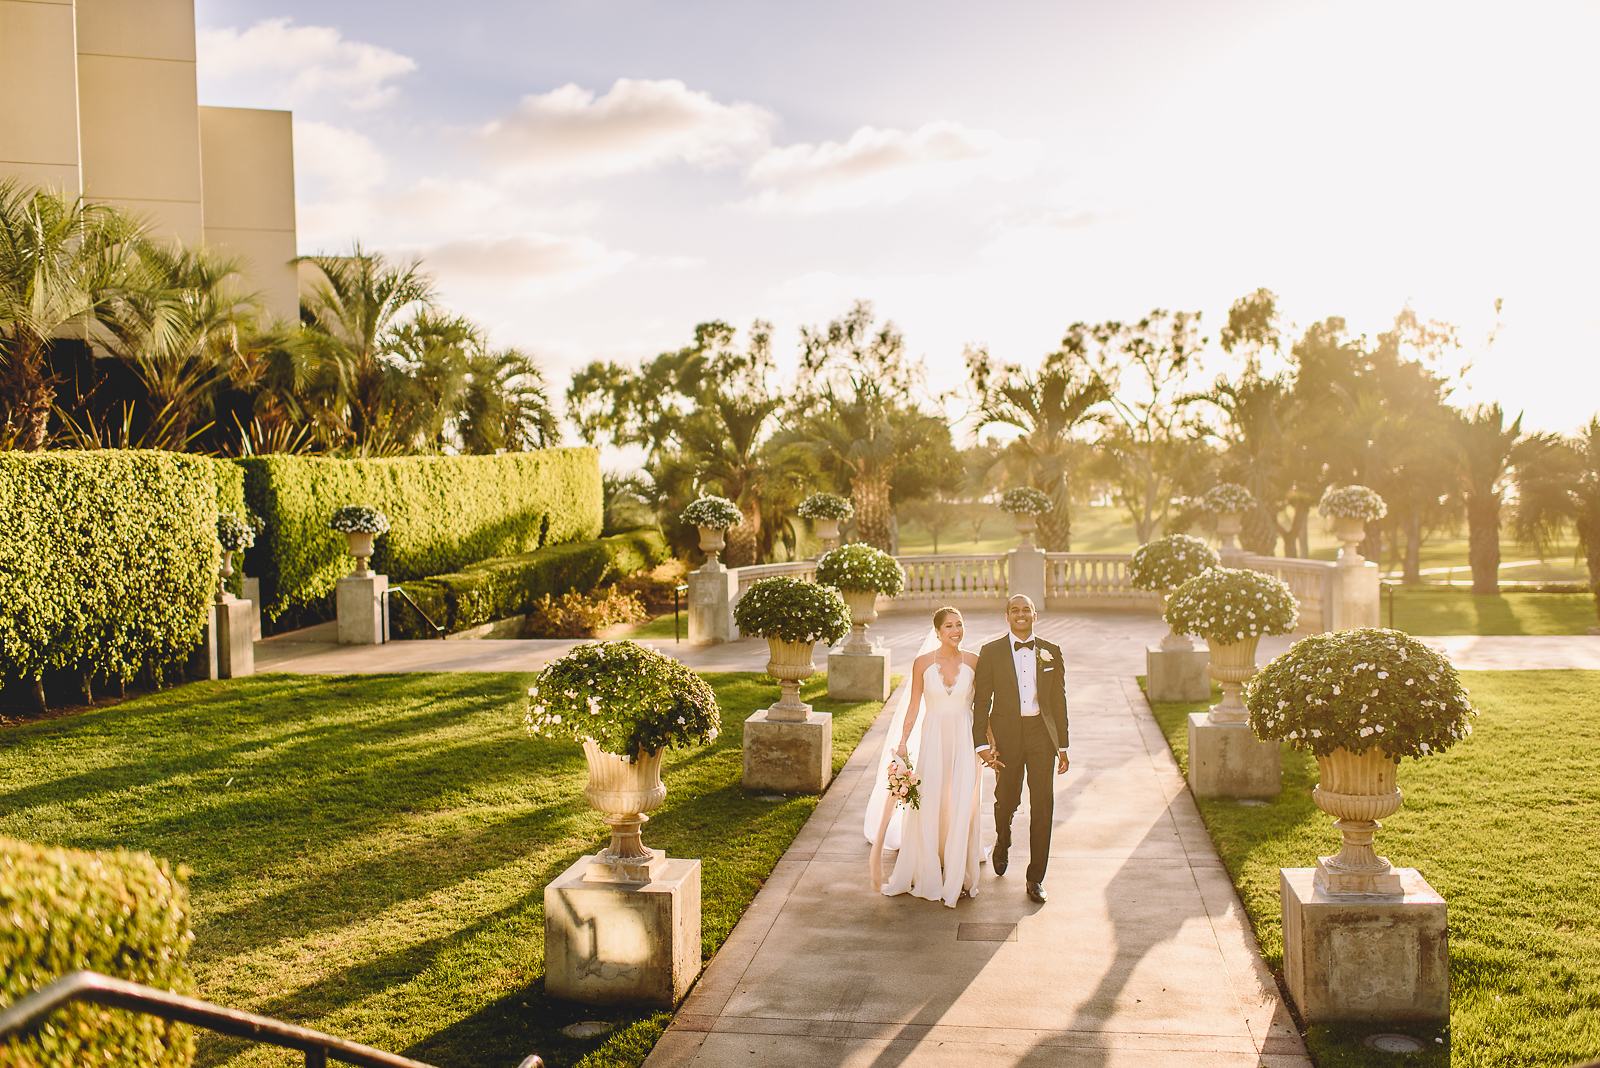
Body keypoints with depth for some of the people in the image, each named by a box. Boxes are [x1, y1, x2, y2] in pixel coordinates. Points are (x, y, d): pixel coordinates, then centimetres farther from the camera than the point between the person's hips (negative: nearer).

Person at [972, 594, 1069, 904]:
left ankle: (1036, 879, 7)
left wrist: (1063, 746, 8)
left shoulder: (1051, 652, 5)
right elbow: (981, 701, -3)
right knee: (1006, 800, 12)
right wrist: (981, 744, -11)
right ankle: (1002, 844, 47)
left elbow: (1059, 700, 8)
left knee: (1043, 806, -3)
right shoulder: (991, 652, -1)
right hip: (1006, 735, -1)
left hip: (1041, 733, 1)